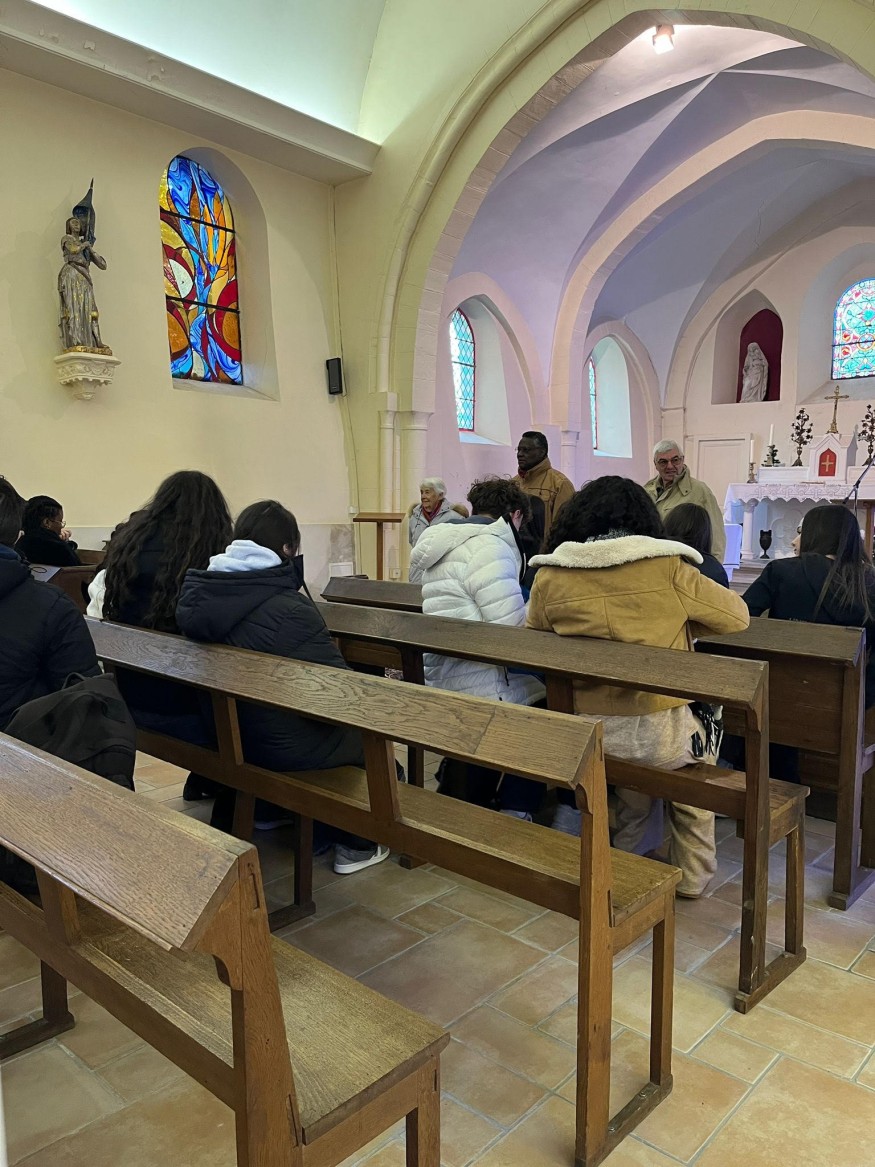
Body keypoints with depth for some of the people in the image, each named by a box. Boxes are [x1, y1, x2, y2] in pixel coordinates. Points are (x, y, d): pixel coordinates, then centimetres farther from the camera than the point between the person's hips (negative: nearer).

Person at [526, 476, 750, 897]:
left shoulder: (548, 577, -6)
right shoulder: (668, 569, -10)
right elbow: (737, 616, 4)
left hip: (588, 735, 2)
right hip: (664, 735, -2)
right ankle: (692, 874, 41)